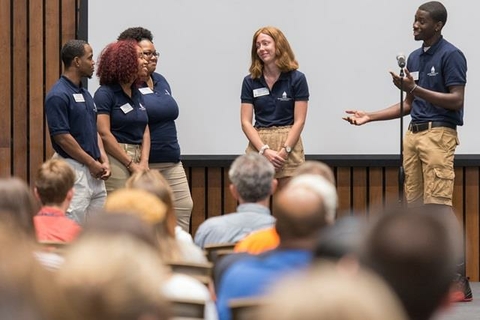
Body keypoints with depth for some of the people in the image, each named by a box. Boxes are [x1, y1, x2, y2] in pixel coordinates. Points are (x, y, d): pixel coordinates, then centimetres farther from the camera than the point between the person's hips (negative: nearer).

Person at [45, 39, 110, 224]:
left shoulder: (85, 94, 16)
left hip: (94, 172, 9)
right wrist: (92, 163, -13)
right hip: (73, 169, -9)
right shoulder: (58, 96, -13)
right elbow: (61, 137, -17)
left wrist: (104, 161, 5)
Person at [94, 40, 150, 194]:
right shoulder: (105, 93, -6)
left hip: (138, 159, 7)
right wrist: (131, 164, -12)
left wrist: (144, 162, -3)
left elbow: (145, 131, 13)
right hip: (116, 161, -7)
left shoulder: (137, 94, 17)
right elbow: (104, 134, -13)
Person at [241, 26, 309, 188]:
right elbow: (246, 122, 1)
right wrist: (265, 150, -13)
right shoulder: (250, 81, 5)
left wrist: (283, 151, -15)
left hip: (289, 145, -2)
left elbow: (299, 121, -4)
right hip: (258, 146, 2)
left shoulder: (297, 79, -1)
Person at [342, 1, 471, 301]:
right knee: (416, 204, 6)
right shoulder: (414, 58, 16)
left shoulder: (450, 55, -9)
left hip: (439, 135, -9)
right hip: (413, 134, 9)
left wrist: (415, 88, -23)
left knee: (439, 203, -14)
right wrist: (370, 117, 13)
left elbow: (456, 100, -16)